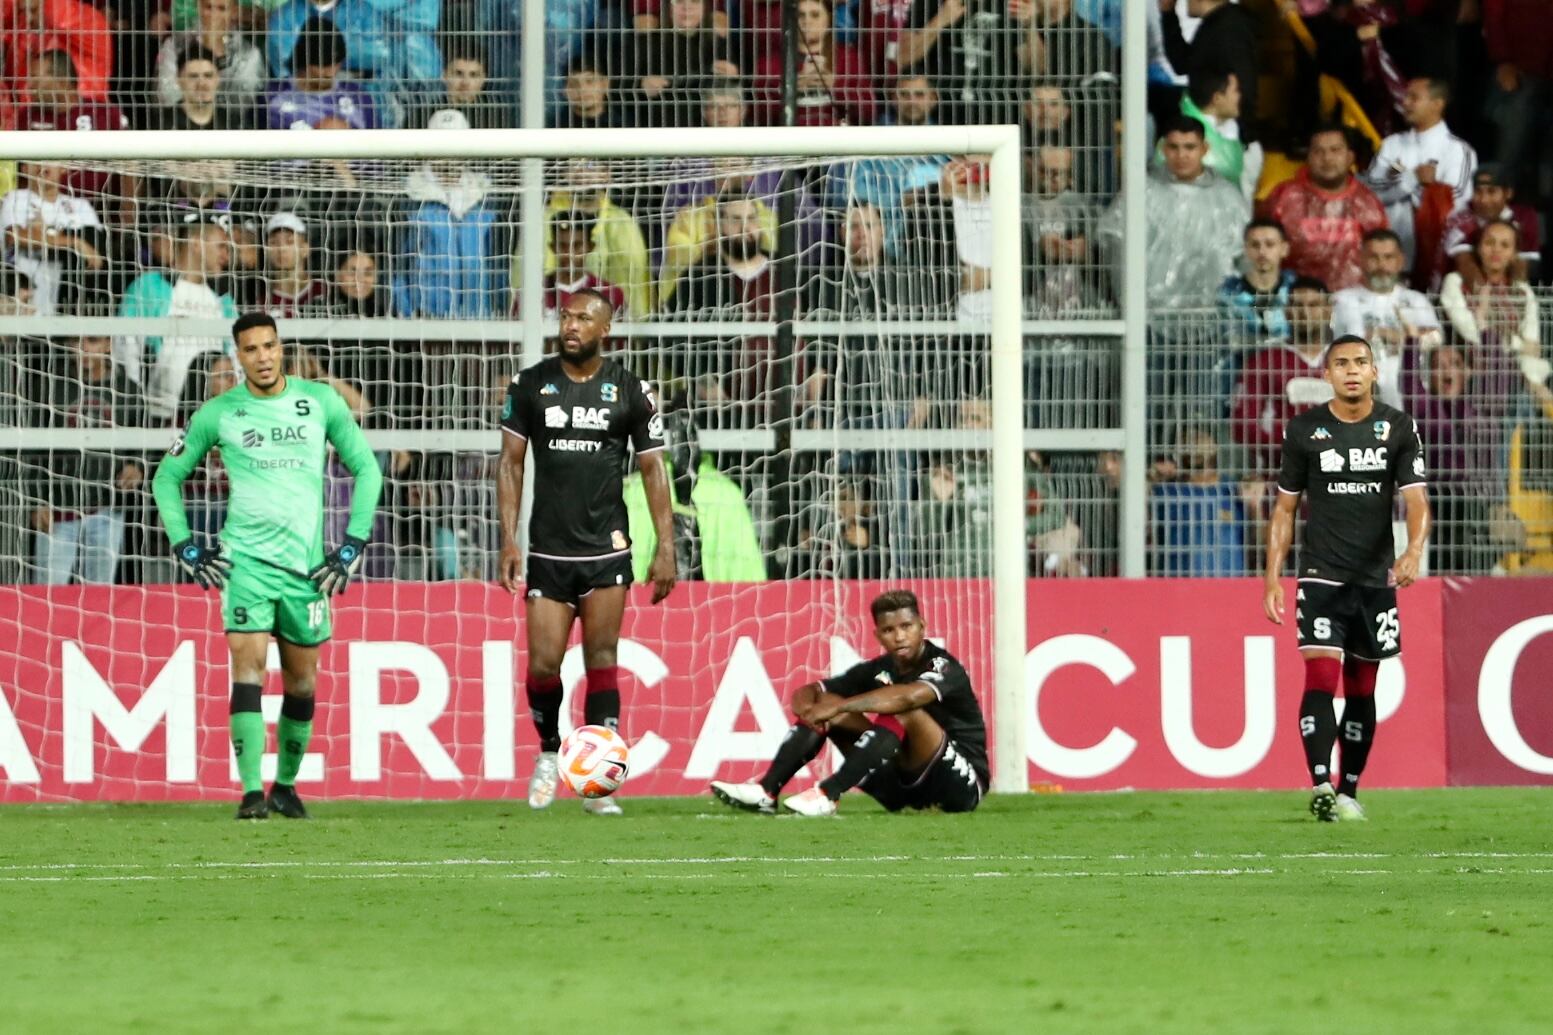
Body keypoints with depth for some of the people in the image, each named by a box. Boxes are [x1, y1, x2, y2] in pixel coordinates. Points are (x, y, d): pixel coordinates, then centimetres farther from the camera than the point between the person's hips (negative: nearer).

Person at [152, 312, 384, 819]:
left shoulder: (321, 402, 4)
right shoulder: (218, 414, 2)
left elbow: (366, 468, 12)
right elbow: (168, 476, 13)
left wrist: (353, 545, 5)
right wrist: (186, 548, 4)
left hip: (307, 563, 2)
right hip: (246, 558, -2)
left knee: (302, 682, 7)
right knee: (248, 666, -16)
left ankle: (286, 785, 23)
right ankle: (251, 792, -20)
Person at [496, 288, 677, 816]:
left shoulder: (630, 391, 1)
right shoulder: (530, 385, 4)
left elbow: (653, 469, 4)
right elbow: (511, 463, 6)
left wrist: (666, 548, -3)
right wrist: (509, 540, -2)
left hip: (605, 549, -1)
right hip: (548, 550, 1)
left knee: (601, 660, -6)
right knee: (543, 664, -5)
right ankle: (548, 752, 22)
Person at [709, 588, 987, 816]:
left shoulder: (943, 666, -16)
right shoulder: (878, 670, 5)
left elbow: (909, 696, -39)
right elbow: (810, 691, 3)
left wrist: (839, 705, -40)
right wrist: (805, 704, -23)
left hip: (964, 784, -6)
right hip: (901, 786, 6)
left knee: (904, 713, -33)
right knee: (825, 709, -3)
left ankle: (827, 795, -37)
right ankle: (766, 790, -17)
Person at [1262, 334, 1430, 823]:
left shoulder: (1398, 428, 2)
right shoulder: (1304, 430, 1)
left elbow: (1416, 499, -5)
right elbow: (1285, 507, 8)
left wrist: (1414, 550, -25)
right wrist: (1273, 576, 1)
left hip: (1376, 577, 2)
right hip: (1321, 575, -2)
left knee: (1362, 689, 8)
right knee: (1321, 677, -16)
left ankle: (1349, 792, 18)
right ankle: (1320, 787, -23)